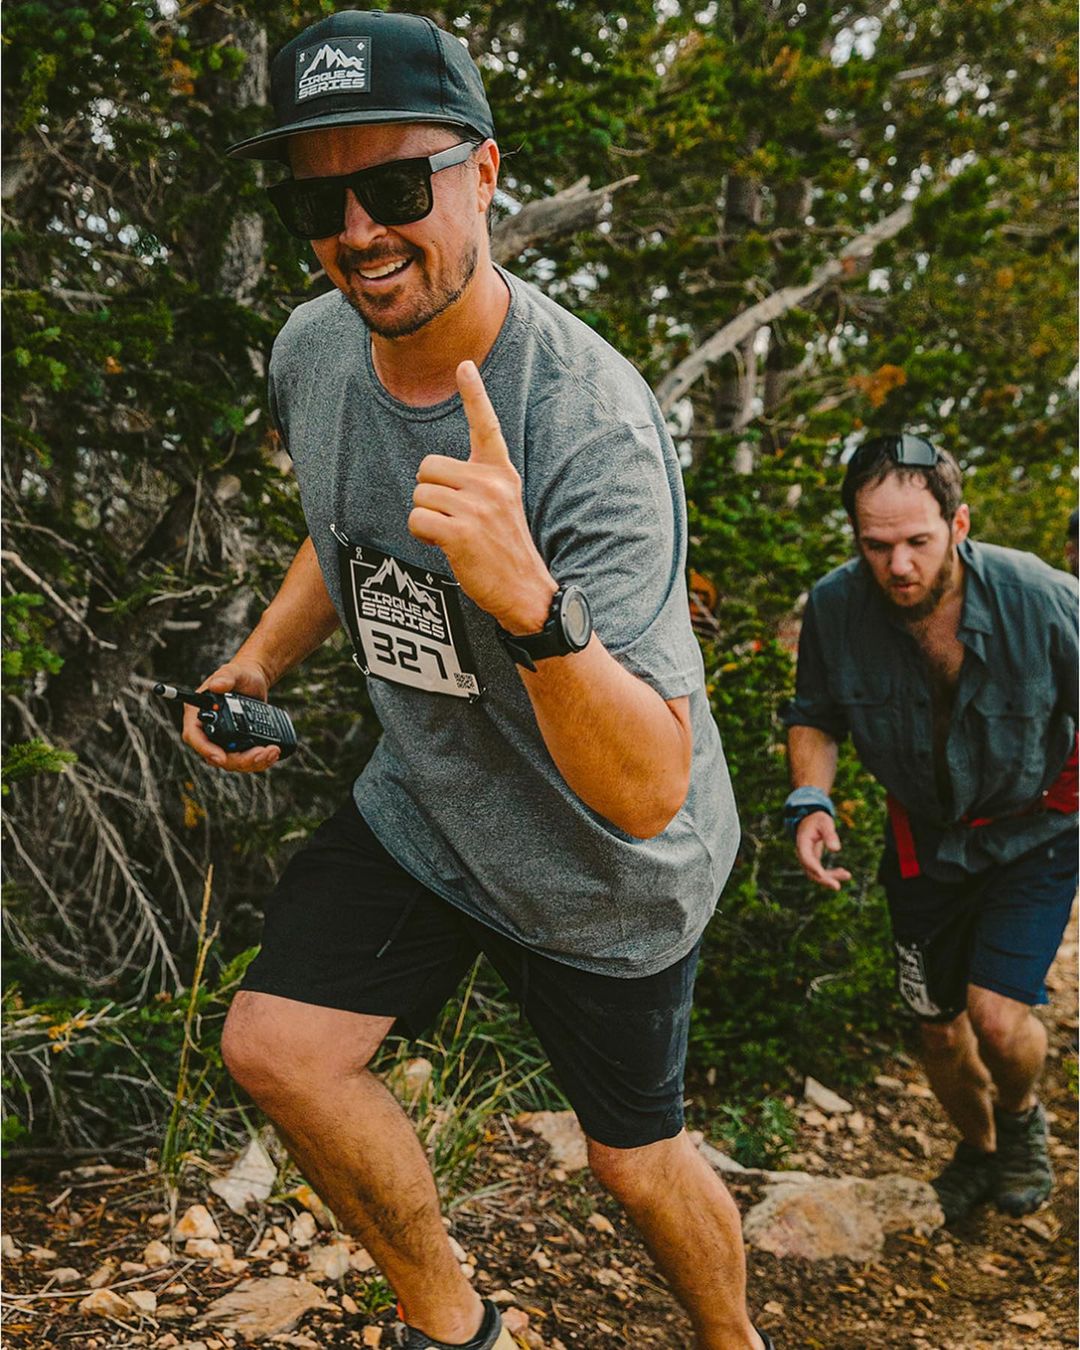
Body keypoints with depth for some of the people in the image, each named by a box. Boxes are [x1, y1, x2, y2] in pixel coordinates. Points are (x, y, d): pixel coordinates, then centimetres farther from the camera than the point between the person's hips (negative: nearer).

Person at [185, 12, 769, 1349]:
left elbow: (647, 795, -38)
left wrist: (530, 603, -55)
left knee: (633, 1160, 10)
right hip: (420, 806, 6)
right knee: (274, 1045, -2)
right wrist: (255, 662, -2)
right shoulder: (311, 352, -10)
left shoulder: (591, 425, -33)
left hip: (606, 874, -5)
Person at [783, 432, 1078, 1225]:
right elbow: (816, 714, 0)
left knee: (998, 1017, -17)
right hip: (925, 838, 3)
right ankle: (978, 1150, 47)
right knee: (941, 1030, 14)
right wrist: (811, 799, -17)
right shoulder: (835, 608, -18)